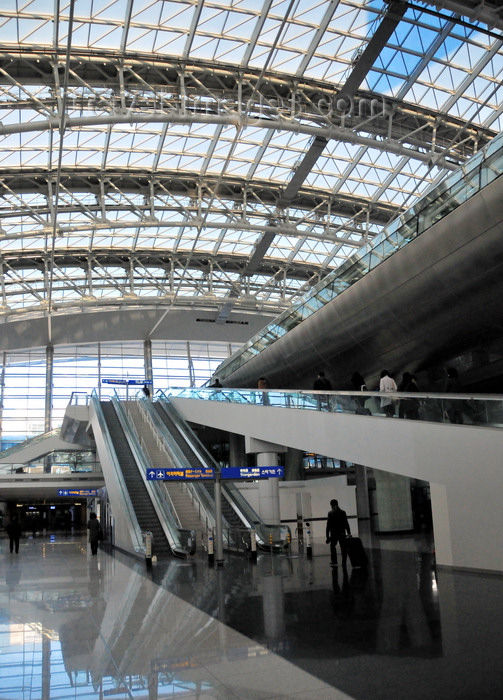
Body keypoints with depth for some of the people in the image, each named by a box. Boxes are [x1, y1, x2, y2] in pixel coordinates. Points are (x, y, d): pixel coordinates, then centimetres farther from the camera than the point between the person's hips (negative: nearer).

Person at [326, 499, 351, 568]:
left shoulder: (330, 513, -8)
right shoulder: (343, 512, 2)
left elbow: (328, 526, -8)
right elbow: (346, 524, 5)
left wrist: (327, 536, -4)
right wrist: (349, 533, 12)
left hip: (334, 534, -2)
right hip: (342, 533, 2)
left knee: (332, 546, 15)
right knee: (343, 547, 8)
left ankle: (334, 561, 11)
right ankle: (344, 562, 5)